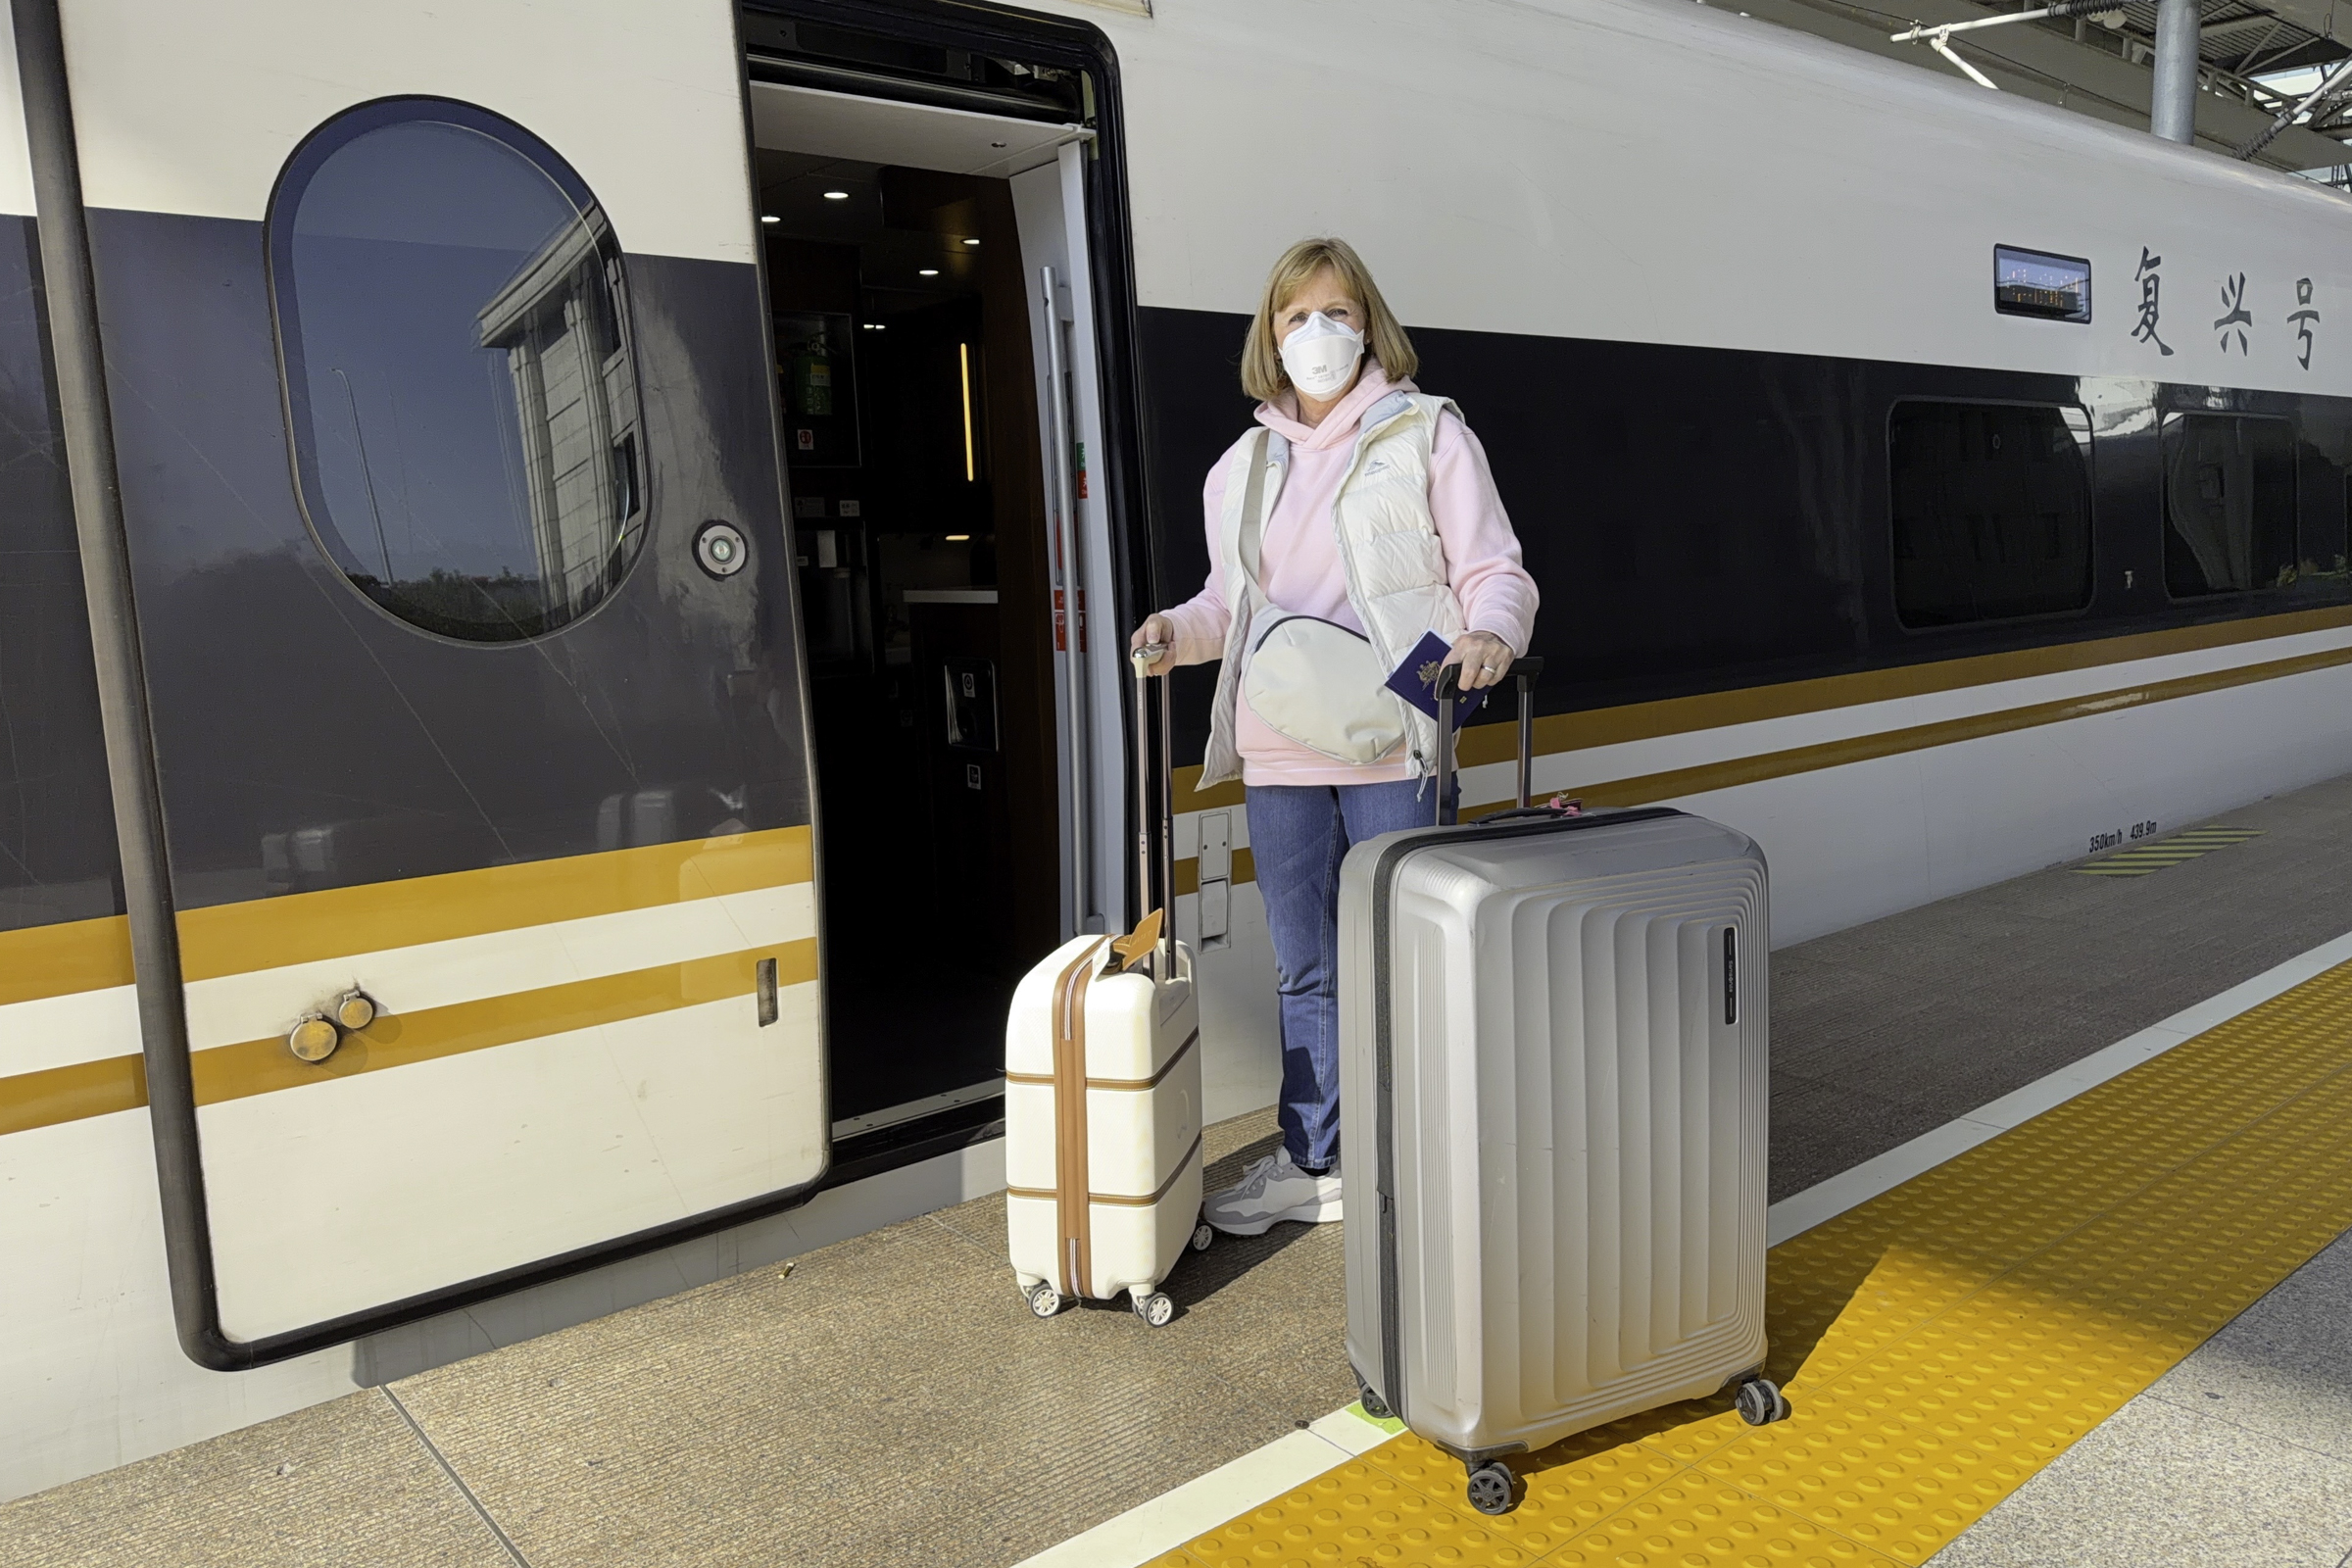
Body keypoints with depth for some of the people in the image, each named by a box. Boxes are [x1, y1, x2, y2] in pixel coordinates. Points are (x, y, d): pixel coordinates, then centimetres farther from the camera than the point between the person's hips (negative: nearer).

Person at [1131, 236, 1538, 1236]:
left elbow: (1495, 571, -1)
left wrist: (1488, 633, -23)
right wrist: (1178, 630, 1)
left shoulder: (1427, 434, 2)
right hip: (1276, 756, 5)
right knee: (1305, 972, 14)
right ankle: (1313, 1165, 28)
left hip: (1388, 749, -5)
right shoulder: (1240, 469, 16)